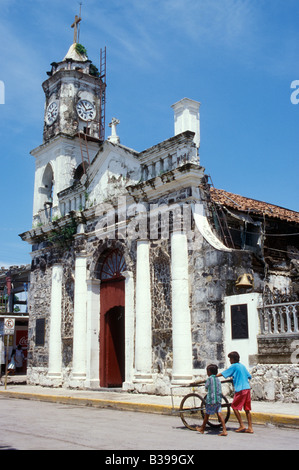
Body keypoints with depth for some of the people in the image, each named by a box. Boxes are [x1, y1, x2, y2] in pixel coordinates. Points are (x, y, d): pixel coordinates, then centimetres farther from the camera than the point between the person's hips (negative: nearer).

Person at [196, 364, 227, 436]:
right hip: (218, 399, 6)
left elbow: (206, 388, 3)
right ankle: (224, 430, -8)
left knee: (207, 414, 8)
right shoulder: (218, 379, 12)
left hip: (211, 399, -6)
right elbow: (220, 391, 14)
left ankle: (202, 428, 24)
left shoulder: (210, 379, -8)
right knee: (219, 413, 1)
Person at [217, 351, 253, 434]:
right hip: (247, 388, 8)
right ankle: (250, 428, 7)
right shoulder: (242, 366, 17)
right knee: (247, 409, 9)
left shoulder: (234, 366, -4)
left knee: (235, 407, 2)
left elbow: (223, 374, -3)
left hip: (240, 389, -7)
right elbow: (249, 376, 23)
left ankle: (242, 426, -1)